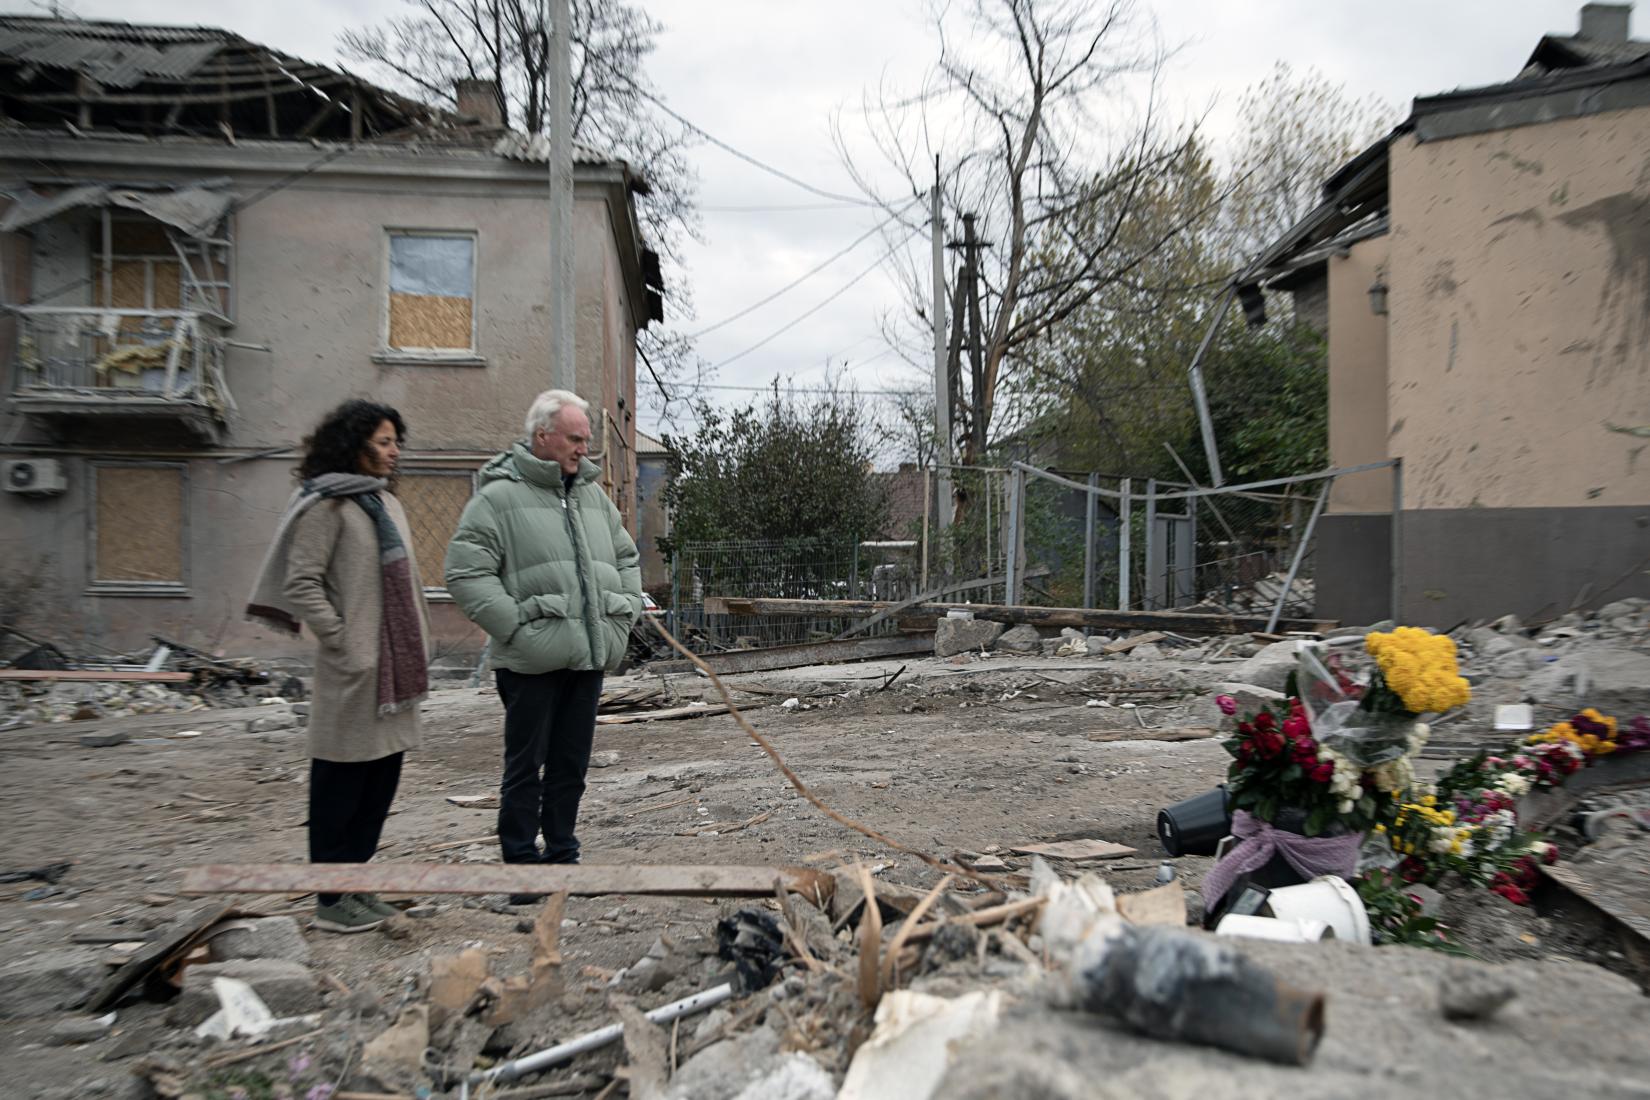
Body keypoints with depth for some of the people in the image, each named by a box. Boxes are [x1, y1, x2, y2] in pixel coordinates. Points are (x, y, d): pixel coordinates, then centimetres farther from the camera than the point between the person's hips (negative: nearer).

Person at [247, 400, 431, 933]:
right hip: (354, 668, -8)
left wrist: (418, 646, 15)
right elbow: (299, 583, -13)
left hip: (394, 665, 9)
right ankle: (332, 899, 12)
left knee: (382, 776, 13)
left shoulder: (386, 500, 16)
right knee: (342, 782, 1)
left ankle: (354, 882, 26)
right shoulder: (327, 504, -9)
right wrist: (340, 639, -16)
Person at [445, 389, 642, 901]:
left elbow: (627, 559, 24)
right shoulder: (498, 497, -6)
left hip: (590, 657, 6)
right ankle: (522, 863, 16)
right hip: (533, 662, -6)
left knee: (570, 767, 15)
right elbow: (465, 573, -12)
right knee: (525, 768, 4)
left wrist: (625, 615, 11)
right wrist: (516, 626, -16)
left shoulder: (593, 495, 15)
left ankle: (562, 856, 27)